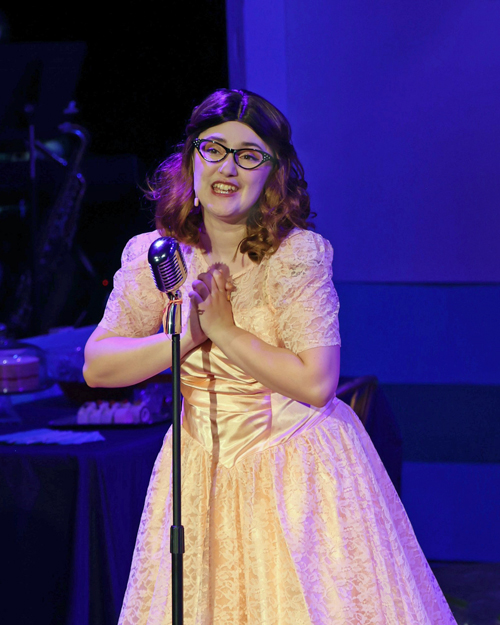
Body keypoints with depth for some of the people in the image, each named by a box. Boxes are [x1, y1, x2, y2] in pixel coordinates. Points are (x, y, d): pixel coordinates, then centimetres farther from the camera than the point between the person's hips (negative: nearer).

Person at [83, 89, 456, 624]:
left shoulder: (298, 254, -14)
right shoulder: (153, 256, -3)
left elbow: (316, 384, -20)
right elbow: (97, 367, -4)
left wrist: (224, 330, -19)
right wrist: (187, 336, -17)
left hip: (296, 471, -3)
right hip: (202, 470, 4)